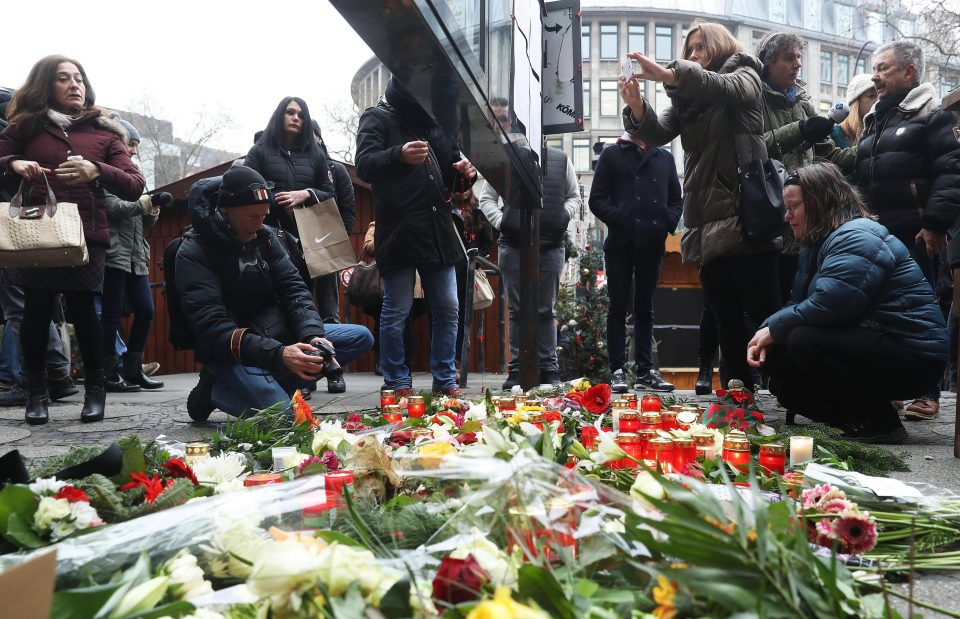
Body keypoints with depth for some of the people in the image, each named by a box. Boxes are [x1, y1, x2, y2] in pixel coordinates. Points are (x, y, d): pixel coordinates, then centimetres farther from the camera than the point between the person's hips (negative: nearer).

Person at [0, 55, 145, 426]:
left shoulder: (104, 133, 11)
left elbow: (135, 187, 0)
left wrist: (97, 171, -18)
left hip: (86, 235, -1)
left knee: (81, 306, -8)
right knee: (37, 305, -4)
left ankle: (95, 388, 9)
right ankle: (36, 390, 10)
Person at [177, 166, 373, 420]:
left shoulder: (264, 237, 4)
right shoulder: (193, 253, -16)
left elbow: (293, 289, -1)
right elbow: (211, 327, -25)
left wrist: (313, 336, -22)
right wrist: (278, 355, -37)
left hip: (278, 336, 7)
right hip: (233, 352, -7)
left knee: (361, 337, -5)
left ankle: (268, 383, -11)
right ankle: (217, 391, -1)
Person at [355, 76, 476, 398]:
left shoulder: (438, 121, 17)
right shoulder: (378, 118, 0)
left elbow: (453, 177, 23)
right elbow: (364, 165, -15)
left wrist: (464, 174, -2)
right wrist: (398, 156, -35)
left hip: (439, 232, 6)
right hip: (398, 234, -6)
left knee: (447, 310, 8)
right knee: (396, 312, 0)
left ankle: (445, 381, 19)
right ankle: (398, 384, 11)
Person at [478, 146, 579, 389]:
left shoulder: (561, 160, 9)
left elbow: (574, 197, 17)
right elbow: (486, 198, 10)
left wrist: (564, 215, -3)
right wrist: (500, 221, -6)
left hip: (550, 247, 1)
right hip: (513, 246, 0)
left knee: (547, 310, 6)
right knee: (517, 310, 4)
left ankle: (549, 369, 12)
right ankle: (517, 369, 11)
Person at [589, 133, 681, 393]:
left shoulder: (664, 157, 18)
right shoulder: (612, 154, 8)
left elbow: (676, 199, 18)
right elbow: (597, 199, 2)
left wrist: (668, 221, -2)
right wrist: (617, 219, -14)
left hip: (653, 243, 3)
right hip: (620, 243, -3)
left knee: (645, 308, 8)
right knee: (619, 308, 0)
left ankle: (645, 371, 13)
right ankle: (617, 371, 3)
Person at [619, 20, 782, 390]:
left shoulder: (743, 75, 9)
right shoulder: (689, 99, 22)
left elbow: (726, 87, -15)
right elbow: (657, 134, 7)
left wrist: (668, 75, -28)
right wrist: (636, 106, -14)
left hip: (744, 216, -5)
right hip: (708, 224, 5)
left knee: (764, 314, -8)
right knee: (726, 321, 7)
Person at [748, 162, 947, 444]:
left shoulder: (857, 238, -18)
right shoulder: (816, 244, 15)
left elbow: (828, 305, -32)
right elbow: (797, 303, 10)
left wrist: (774, 330, -19)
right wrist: (765, 332, -10)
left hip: (911, 358, -10)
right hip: (871, 345, 10)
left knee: (804, 341, -30)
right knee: (773, 356, 2)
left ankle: (881, 423, -13)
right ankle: (854, 420, 5)